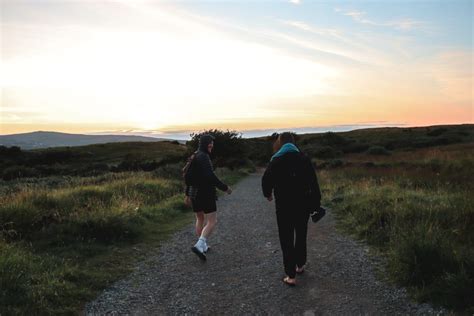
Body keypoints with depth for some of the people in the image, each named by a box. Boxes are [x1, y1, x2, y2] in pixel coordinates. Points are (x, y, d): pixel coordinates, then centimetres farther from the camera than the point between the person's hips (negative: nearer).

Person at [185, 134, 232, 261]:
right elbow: (210, 176, -25)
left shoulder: (193, 156, 12)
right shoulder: (203, 156, -17)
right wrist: (225, 187, -17)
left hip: (194, 193, 9)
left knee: (200, 219, 20)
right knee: (212, 222, -4)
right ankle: (199, 246, -17)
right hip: (206, 193, -9)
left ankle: (203, 246, 29)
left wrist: (188, 194, 24)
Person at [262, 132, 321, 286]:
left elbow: (266, 179, -3)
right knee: (301, 235, 21)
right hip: (303, 204, 3)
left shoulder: (276, 161, -6)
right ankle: (300, 265, 35)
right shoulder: (304, 158, 0)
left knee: (286, 239, 4)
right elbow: (314, 182, -2)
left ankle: (291, 276, 4)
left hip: (284, 205, -3)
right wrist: (316, 202, 4)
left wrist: (268, 194, 17)